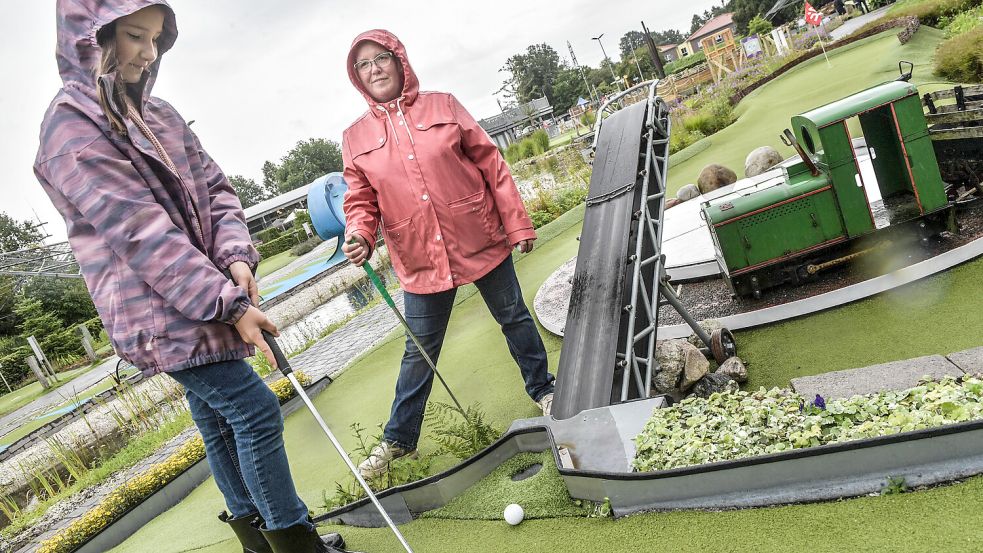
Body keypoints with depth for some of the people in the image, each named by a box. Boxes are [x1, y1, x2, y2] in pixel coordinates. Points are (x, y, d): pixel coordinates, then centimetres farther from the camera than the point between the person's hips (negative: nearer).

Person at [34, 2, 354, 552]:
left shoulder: (161, 115, 11)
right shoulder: (71, 127, -14)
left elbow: (214, 188, 7)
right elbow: (144, 236, -21)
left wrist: (237, 257, -12)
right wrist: (232, 304, -23)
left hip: (201, 301, 8)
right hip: (164, 312, -8)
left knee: (219, 419, 16)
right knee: (255, 411, -7)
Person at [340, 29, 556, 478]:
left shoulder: (443, 106, -1)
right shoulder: (356, 138, 2)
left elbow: (491, 165, 0)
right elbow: (361, 200, 4)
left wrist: (517, 224, -2)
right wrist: (359, 237, -18)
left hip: (481, 242, 0)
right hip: (421, 261, 1)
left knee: (514, 319, 15)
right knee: (419, 352, 8)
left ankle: (542, 388, 39)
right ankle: (398, 438, 25)